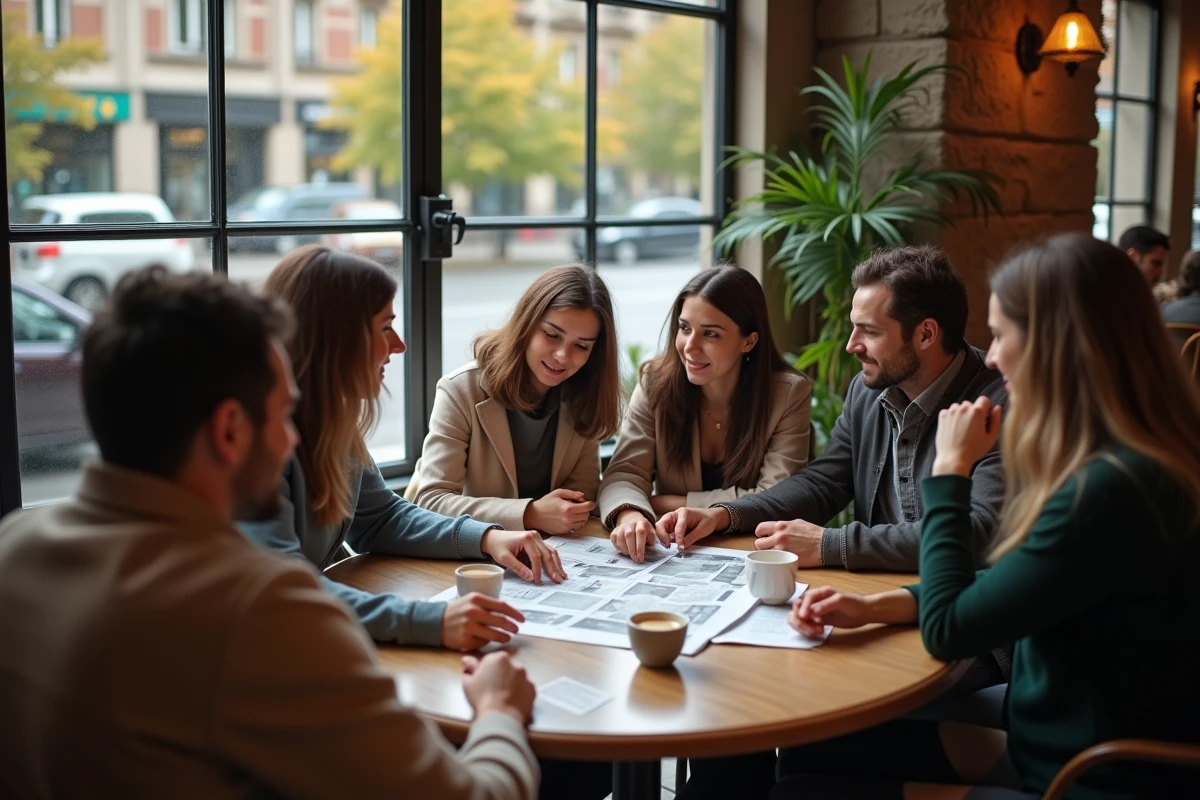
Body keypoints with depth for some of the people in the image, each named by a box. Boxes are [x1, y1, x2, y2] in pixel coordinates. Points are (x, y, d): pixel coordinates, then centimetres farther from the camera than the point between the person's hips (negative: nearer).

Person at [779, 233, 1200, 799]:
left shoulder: (1109, 490, -28)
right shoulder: (1113, 463, 4)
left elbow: (949, 631, -18)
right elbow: (1003, 589, 14)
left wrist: (951, 470, -9)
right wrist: (876, 606, 3)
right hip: (1054, 745, 9)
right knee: (810, 752, 10)